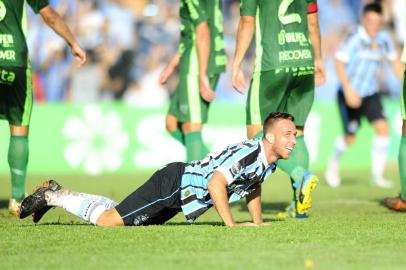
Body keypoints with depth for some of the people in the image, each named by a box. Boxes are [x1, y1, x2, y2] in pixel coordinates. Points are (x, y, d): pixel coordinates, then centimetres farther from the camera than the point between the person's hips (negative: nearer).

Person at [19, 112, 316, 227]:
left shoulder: (269, 160, 4)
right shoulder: (248, 153, -26)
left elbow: (253, 183, 25)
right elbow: (216, 183, -35)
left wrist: (257, 222, 15)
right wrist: (231, 225, -31)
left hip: (181, 197, 9)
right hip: (172, 184, -9)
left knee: (124, 215, 18)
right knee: (108, 221, -12)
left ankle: (56, 193, 29)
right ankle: (51, 195, 5)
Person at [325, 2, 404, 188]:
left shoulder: (384, 40, -3)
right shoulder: (355, 39, -19)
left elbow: (395, 61, 12)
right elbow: (339, 63, -21)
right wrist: (348, 90, -28)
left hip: (371, 94, 4)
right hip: (350, 94, -4)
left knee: (383, 129, -13)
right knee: (350, 138, 0)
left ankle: (377, 175, -5)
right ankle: (334, 162, 32)